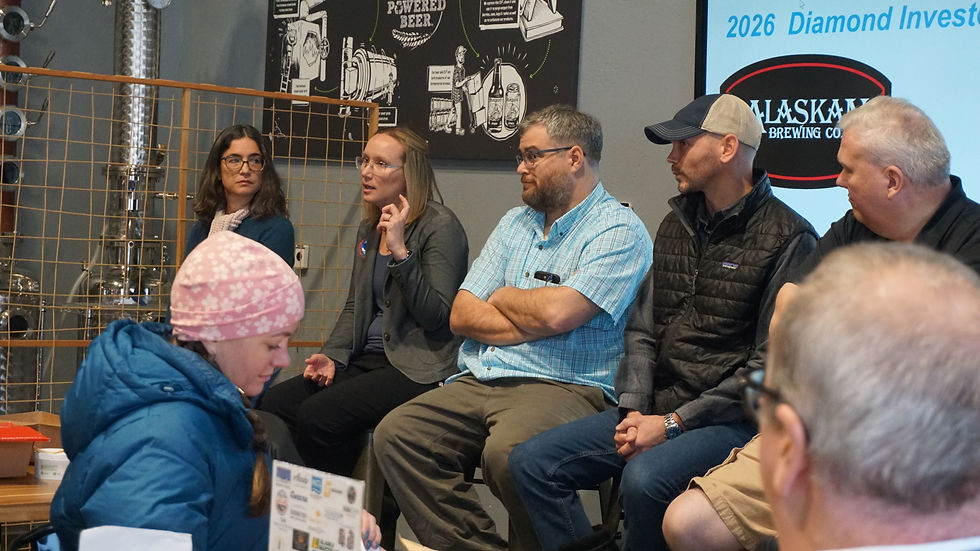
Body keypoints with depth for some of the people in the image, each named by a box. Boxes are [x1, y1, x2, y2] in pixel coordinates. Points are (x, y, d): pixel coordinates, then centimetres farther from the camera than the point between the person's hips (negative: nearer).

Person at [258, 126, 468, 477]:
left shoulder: (440, 226, -9)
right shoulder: (369, 229, 16)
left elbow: (437, 317, -17)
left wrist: (400, 251, -24)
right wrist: (332, 356, 4)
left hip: (417, 367, -8)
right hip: (368, 361, 8)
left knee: (317, 415, -25)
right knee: (273, 403, -10)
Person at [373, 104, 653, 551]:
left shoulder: (619, 230, -3)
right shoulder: (515, 223, 20)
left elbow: (556, 313, -18)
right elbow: (461, 315, 12)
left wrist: (502, 297, 3)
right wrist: (533, 324, -4)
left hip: (563, 387, -7)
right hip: (481, 381, 7)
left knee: (507, 451, -37)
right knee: (395, 434, -16)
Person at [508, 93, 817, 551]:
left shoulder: (787, 238, -9)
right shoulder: (677, 226, 15)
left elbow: (771, 363, -14)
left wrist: (675, 423, -15)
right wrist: (634, 410, -1)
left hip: (733, 419, -7)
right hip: (658, 410, 7)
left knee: (644, 479, -35)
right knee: (531, 462, -7)